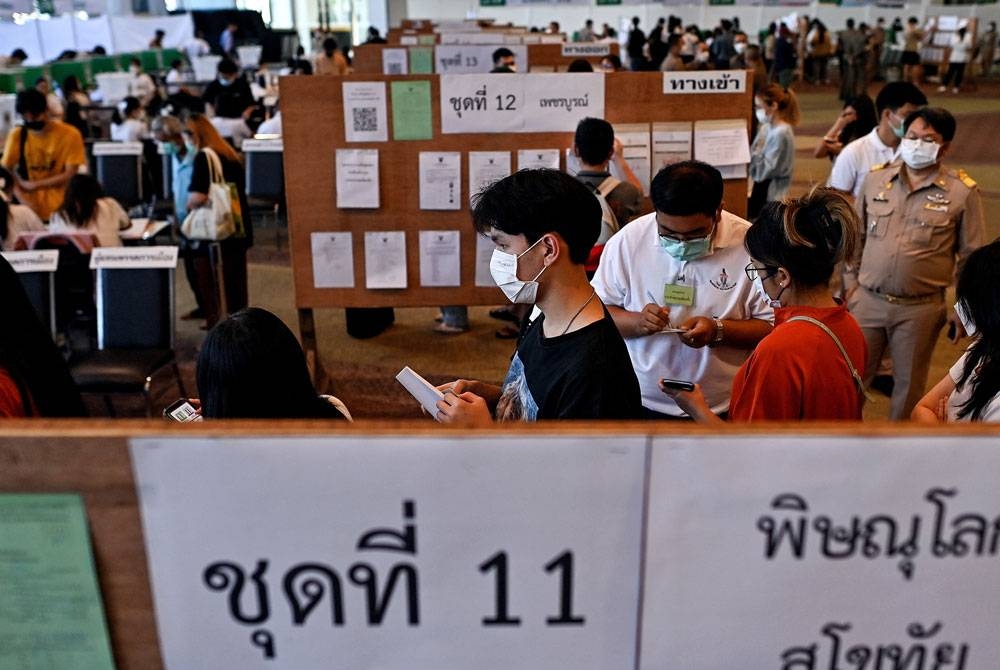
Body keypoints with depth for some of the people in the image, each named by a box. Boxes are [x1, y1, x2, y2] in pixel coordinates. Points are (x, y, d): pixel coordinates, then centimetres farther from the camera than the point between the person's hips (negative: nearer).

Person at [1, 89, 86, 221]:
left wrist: (34, 185, -10)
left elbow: (70, 175, -7)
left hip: (60, 209, -2)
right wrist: (23, 201, -15)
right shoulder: (17, 135, 1)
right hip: (29, 208, 2)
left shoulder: (70, 134, -6)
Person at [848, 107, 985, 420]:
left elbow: (971, 258, 1)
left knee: (909, 385, 12)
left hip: (921, 309, -2)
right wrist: (850, 283, 10)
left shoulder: (962, 192, -5)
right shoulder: (876, 179, 3)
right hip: (868, 300, 2)